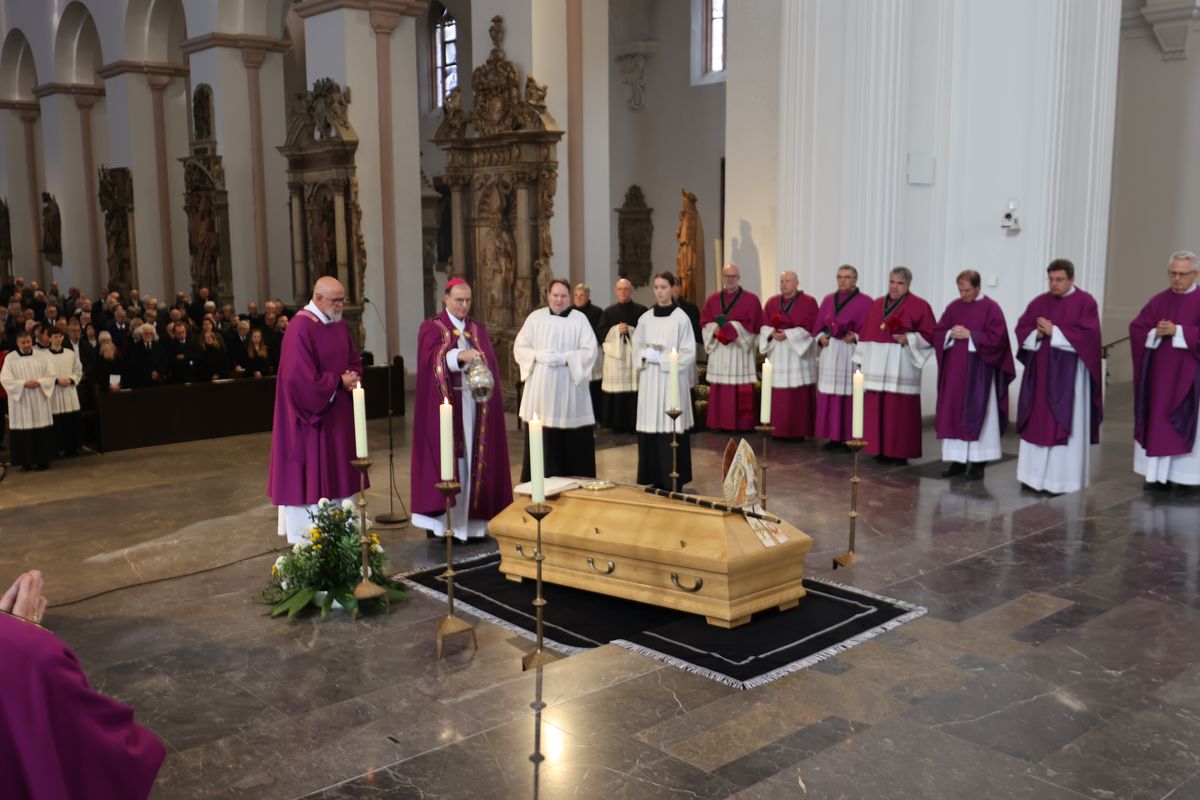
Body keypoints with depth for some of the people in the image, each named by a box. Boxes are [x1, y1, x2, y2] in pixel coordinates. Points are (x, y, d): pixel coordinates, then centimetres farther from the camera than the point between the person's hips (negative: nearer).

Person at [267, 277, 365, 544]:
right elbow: (302, 378, -23)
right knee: (311, 471, -1)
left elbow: (354, 361, 15)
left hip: (338, 412, 8)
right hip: (311, 413, -8)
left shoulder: (340, 324, 8)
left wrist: (352, 378, -8)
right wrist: (339, 382, -14)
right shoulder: (300, 329, -18)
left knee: (337, 469, 12)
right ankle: (307, 533, 8)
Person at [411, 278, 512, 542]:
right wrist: (461, 355, -36)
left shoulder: (478, 329, 14)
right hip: (445, 404, -4)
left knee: (473, 460, 4)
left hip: (474, 404, 4)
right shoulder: (431, 328, 1)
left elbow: (491, 362, 4)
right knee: (444, 460, -5)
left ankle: (471, 521, 9)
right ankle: (440, 524, -1)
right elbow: (434, 359, -18)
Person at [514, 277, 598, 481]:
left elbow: (589, 350, -4)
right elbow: (519, 347, 6)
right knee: (540, 441, 3)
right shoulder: (535, 317, 8)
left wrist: (564, 358, -16)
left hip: (569, 389, -1)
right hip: (541, 387, 1)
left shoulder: (579, 319, 3)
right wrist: (538, 355, -12)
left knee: (572, 441, 1)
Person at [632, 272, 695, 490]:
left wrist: (661, 358, -13)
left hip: (671, 380, -4)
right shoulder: (646, 318, 8)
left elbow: (689, 354, -6)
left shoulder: (681, 318, -4)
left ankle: (672, 481, 2)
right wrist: (645, 354, -7)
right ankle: (651, 480, 13)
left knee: (671, 430, -5)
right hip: (649, 381, 4)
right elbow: (636, 346, 14)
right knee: (649, 430, 3)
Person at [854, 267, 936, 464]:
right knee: (875, 409, 4)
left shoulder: (920, 306, -1)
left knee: (899, 410, -6)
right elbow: (865, 333, 15)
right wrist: (863, 362, 10)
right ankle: (879, 449, 12)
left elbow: (930, 335, -4)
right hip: (875, 366, 5)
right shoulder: (876, 305, 15)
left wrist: (909, 339, -19)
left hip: (900, 366, -5)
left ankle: (900, 453, 0)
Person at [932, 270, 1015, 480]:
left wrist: (970, 335, -16)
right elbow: (938, 333, 10)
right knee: (953, 413, 4)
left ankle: (978, 462, 4)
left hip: (979, 371, -5)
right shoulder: (953, 306, 10)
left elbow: (997, 337, -12)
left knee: (977, 414, -2)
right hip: (954, 369, 5)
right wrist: (950, 334, -10)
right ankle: (957, 460, 11)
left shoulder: (991, 308, -5)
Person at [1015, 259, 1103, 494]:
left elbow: (1088, 334, -15)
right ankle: (1036, 474, 12)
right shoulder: (1039, 301, 10)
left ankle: (1060, 478, 2)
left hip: (1069, 374, -5)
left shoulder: (1085, 302, -4)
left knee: (1064, 424, -3)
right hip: (1040, 371, 5)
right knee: (1038, 422, 6)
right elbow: (1021, 328, 6)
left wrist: (1054, 332, -16)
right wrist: (1037, 334, -14)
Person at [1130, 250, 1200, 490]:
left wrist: (1177, 331, -19)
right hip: (1159, 373, 4)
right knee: (1158, 421, 6)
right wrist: (1156, 333, -13)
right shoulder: (1159, 300, 8)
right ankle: (1158, 472, 12)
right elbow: (1136, 327, 4)